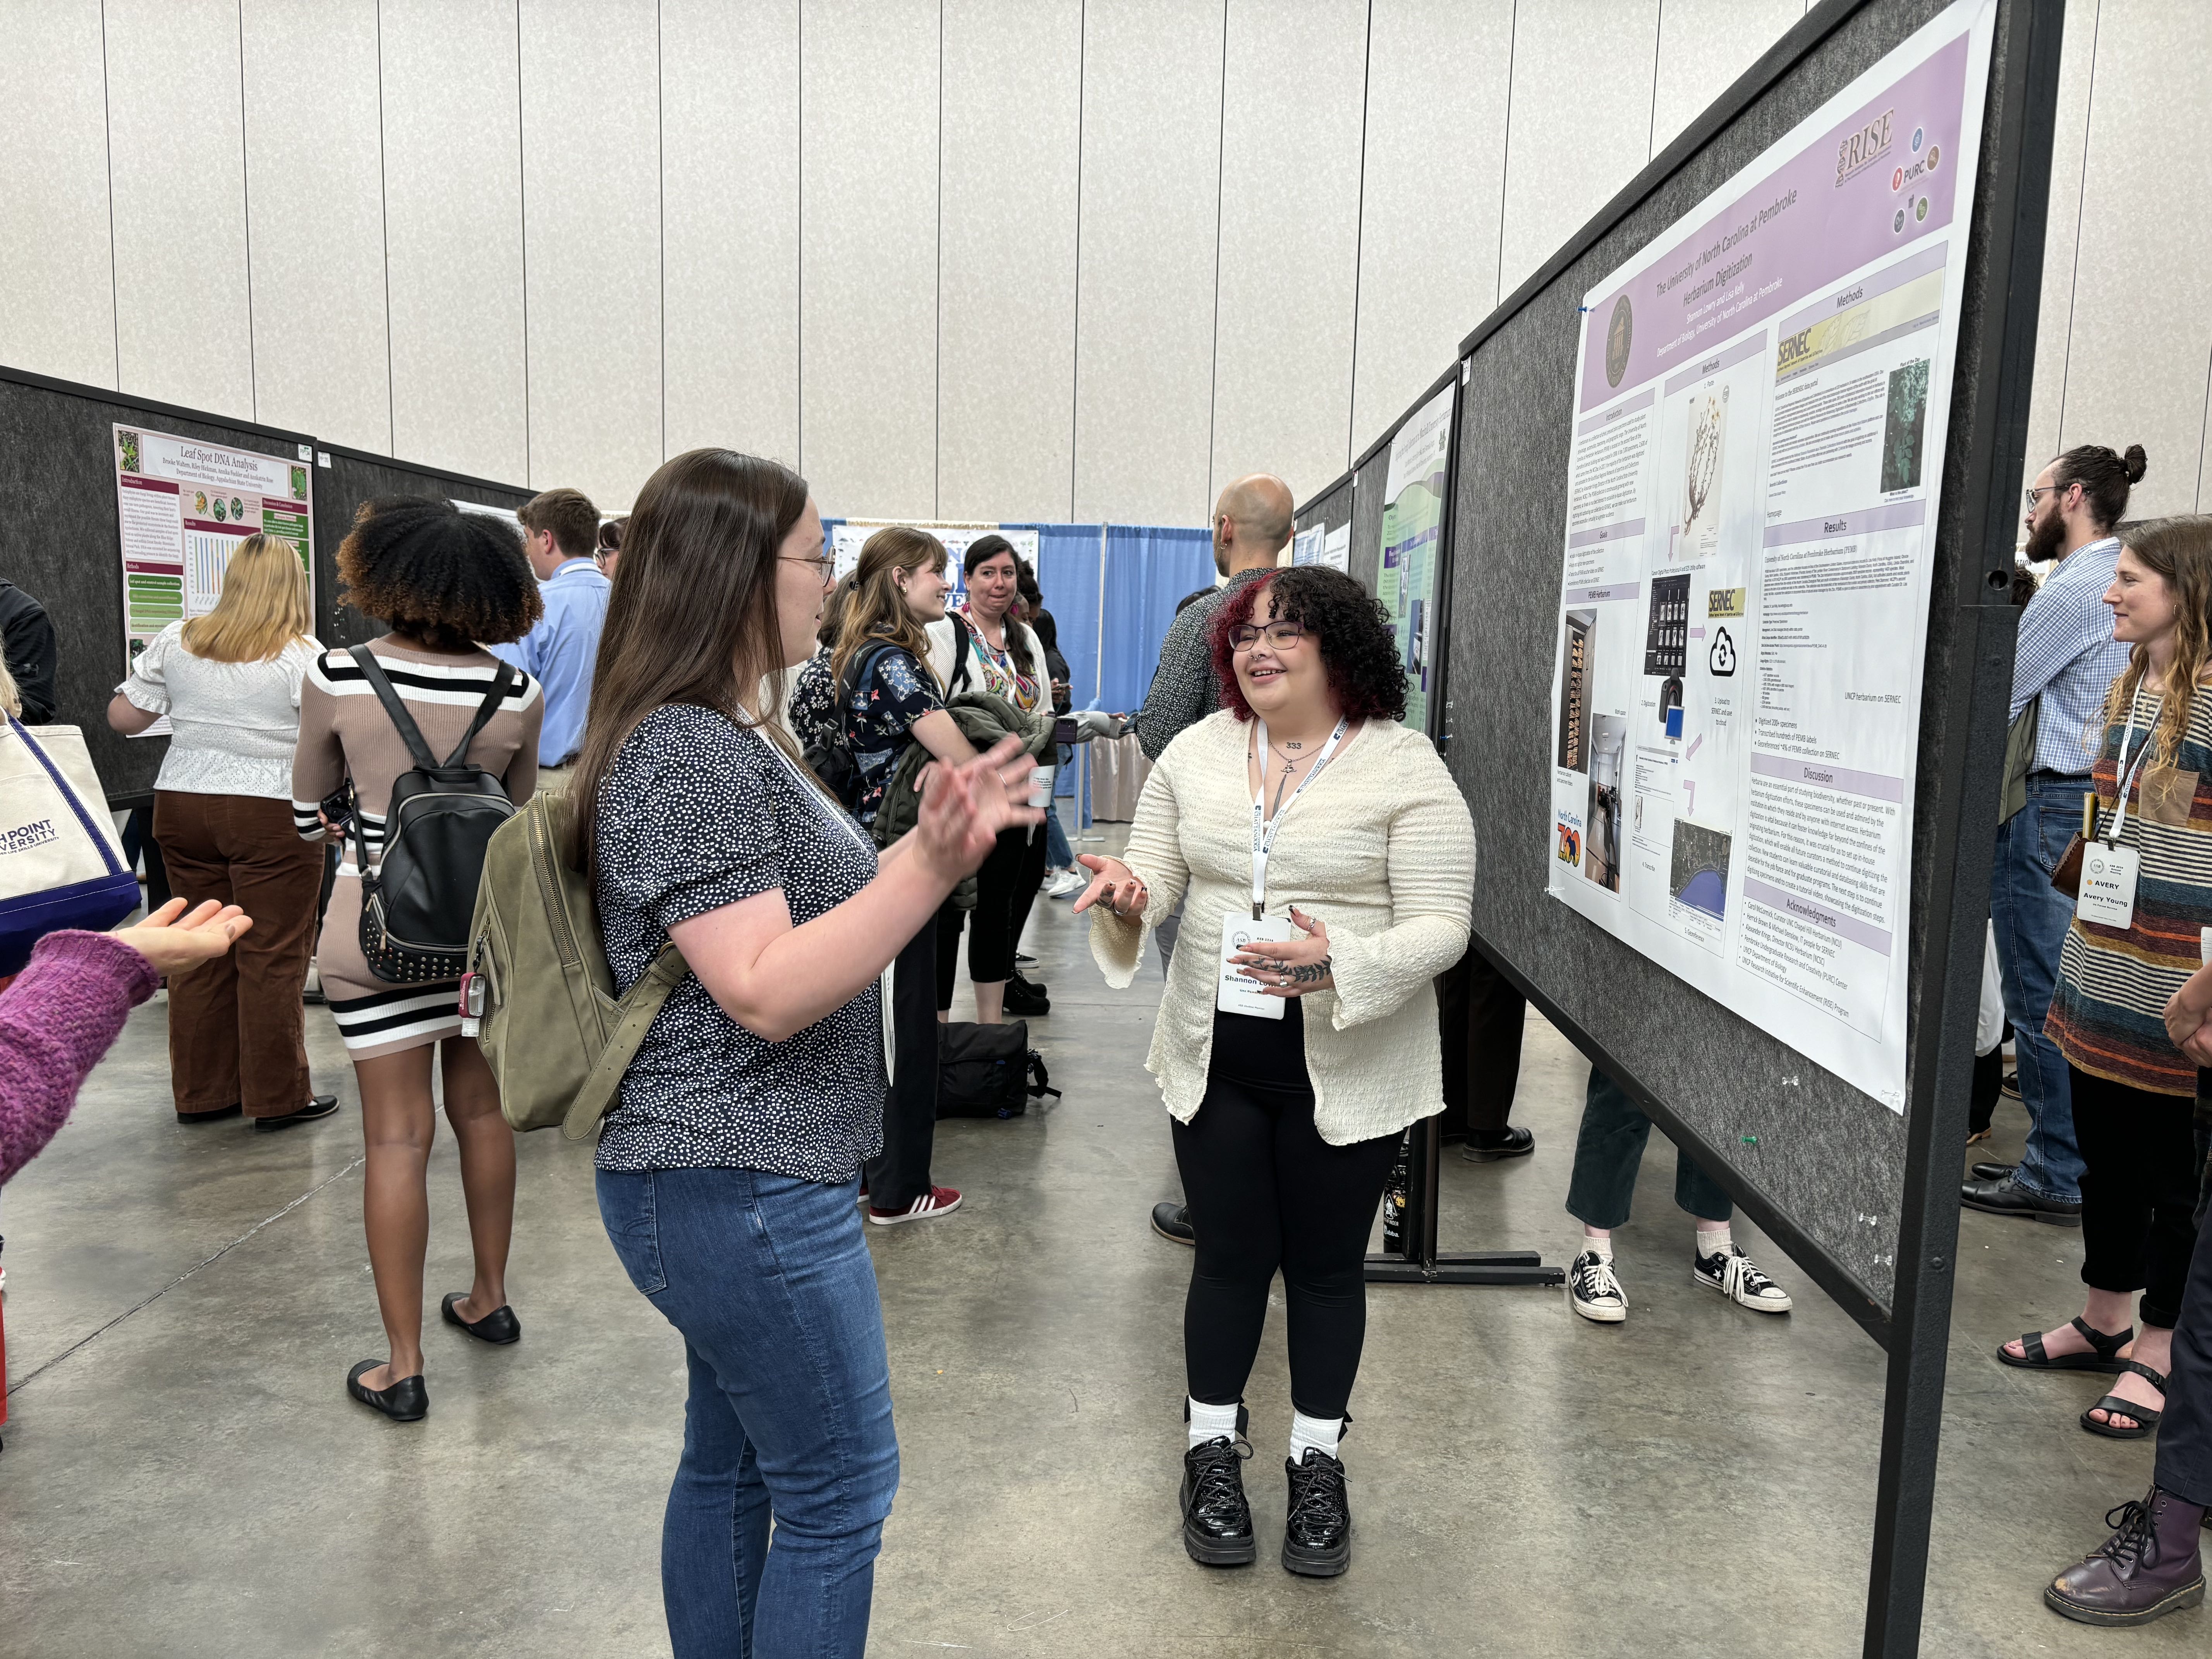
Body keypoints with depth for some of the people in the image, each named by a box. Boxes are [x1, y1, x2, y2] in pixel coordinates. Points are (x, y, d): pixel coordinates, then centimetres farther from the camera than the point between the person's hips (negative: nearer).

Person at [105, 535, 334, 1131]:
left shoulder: (175, 641, 6)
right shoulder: (305, 657, -8)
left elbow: (123, 717, 10)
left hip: (182, 804, 5)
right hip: (272, 814, -5)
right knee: (273, 957, 1)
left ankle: (201, 1092, 21)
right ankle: (278, 1097, 7)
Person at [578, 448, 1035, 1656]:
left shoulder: (733, 736, 10)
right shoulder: (685, 755, -21)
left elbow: (816, 902, 13)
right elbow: (766, 991, -26)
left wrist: (938, 840, 5)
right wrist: (933, 866, -32)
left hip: (725, 1182, 10)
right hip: (746, 1190, -10)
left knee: (732, 1462, 22)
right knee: (840, 1491, 5)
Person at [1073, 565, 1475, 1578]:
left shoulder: (1406, 768, -10)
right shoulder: (1197, 751, 3)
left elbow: (1441, 927, -13)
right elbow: (1159, 871, 5)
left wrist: (1340, 966, -30)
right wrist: (1127, 888, -19)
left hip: (1346, 1067, -2)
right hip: (1215, 1055, 3)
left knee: (1327, 1264, 13)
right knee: (1229, 1257, 13)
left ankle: (1317, 1459, 34)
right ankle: (1212, 1451, 34)